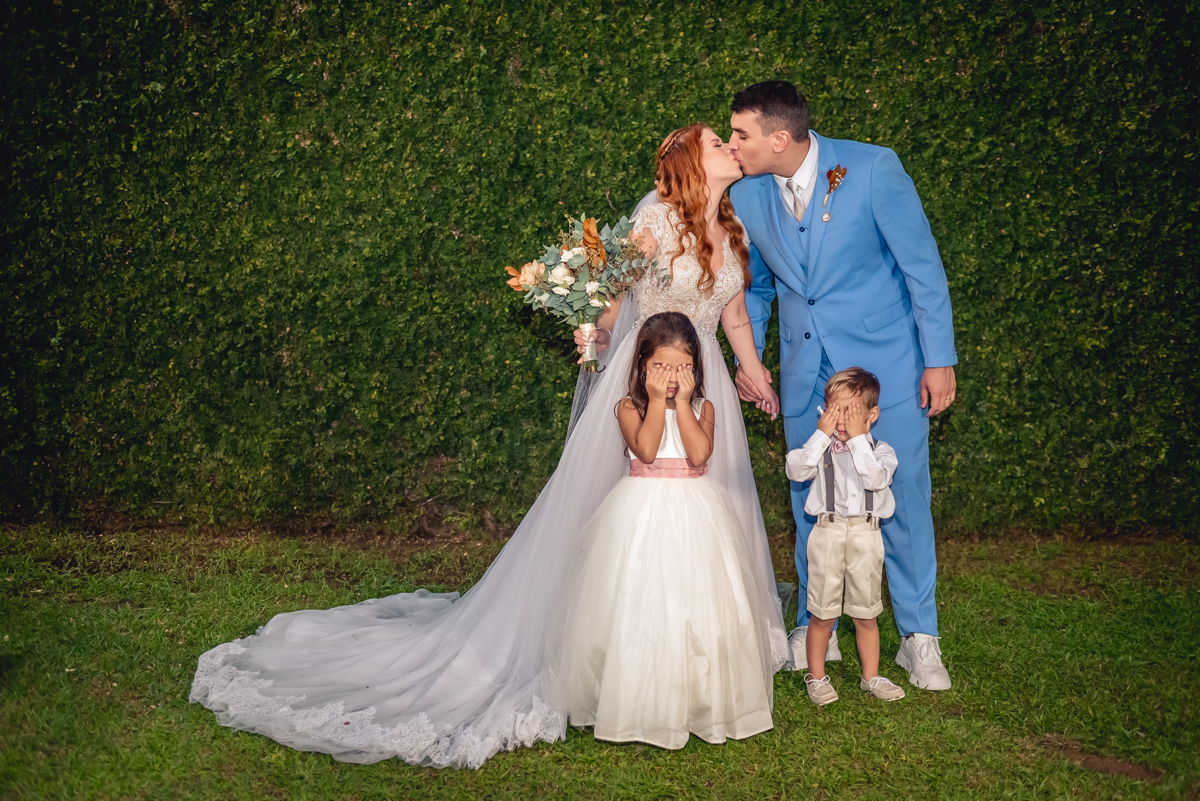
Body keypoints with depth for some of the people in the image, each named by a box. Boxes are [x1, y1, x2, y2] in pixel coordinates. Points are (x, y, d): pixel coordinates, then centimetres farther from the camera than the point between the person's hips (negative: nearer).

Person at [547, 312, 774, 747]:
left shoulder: (703, 408, 5)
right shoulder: (630, 407, 0)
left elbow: (700, 453, -13)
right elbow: (646, 449, -17)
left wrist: (682, 401, -11)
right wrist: (657, 400, -14)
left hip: (694, 516, 2)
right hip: (643, 515, -2)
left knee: (699, 607, 1)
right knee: (640, 608, -2)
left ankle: (703, 700, 14)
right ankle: (641, 704, 8)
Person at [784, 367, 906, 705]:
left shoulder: (879, 449, 1)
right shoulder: (820, 446, 2)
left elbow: (877, 478, -19)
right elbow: (797, 470, -16)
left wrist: (857, 439, -19)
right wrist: (822, 434, -17)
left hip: (866, 536, 1)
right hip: (827, 533, 0)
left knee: (866, 614, 12)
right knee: (822, 613, 6)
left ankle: (871, 676, 27)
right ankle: (816, 677, 21)